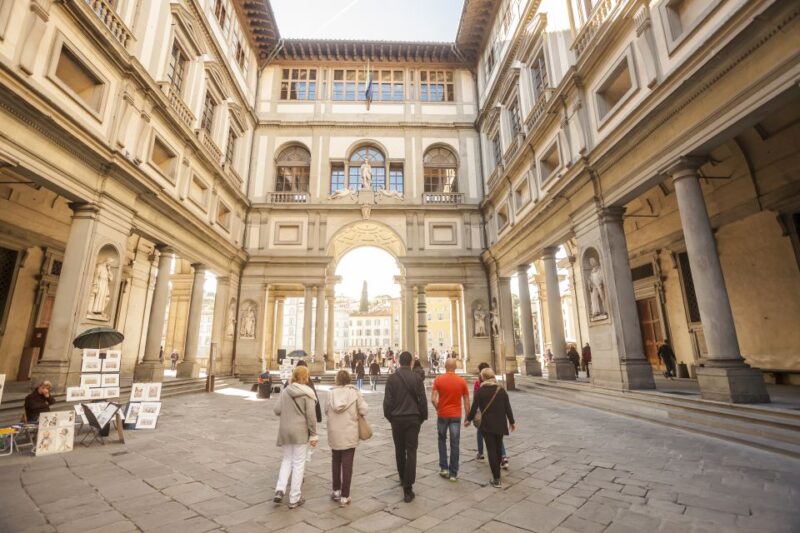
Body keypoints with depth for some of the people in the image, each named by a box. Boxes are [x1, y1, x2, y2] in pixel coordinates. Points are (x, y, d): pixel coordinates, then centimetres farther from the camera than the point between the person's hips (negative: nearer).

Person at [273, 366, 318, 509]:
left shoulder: (285, 391, 0)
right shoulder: (307, 393, -12)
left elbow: (277, 410, -3)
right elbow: (310, 416, -13)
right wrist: (313, 435, -5)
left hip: (285, 430, 4)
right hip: (301, 431, -4)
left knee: (287, 460, 22)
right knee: (298, 463, 7)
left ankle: (280, 489, 10)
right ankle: (294, 499, 15)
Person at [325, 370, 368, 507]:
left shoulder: (331, 393, -4)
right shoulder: (354, 393, -9)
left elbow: (326, 410, 0)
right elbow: (363, 410, -10)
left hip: (334, 433, 2)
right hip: (349, 433, -2)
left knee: (336, 461, 21)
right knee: (347, 464, 7)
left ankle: (336, 490, 30)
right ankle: (344, 496, 11)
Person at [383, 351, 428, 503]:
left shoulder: (392, 378, -5)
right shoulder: (417, 378, -6)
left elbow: (387, 400, -5)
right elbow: (422, 400, -4)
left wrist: (389, 416, 9)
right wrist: (423, 417, 8)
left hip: (397, 418, 1)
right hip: (413, 418, -1)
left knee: (399, 450, 18)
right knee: (411, 452, 2)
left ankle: (403, 479, 35)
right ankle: (408, 488, -1)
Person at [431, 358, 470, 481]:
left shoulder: (438, 379, -9)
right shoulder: (462, 381, -4)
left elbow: (433, 399, -13)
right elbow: (466, 401, 0)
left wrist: (438, 409, 5)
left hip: (442, 414, 0)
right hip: (456, 415, 0)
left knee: (442, 440, 20)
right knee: (455, 444, 7)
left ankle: (443, 468, 18)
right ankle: (453, 473, 12)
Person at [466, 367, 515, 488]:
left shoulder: (480, 391, -9)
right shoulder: (501, 390, -2)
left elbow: (474, 408, -6)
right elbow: (508, 408, -1)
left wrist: (468, 419, 10)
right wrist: (512, 422, 12)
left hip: (487, 425, -3)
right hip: (500, 424, 3)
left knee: (491, 450, 2)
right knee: (498, 448, 20)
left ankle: (496, 479, 1)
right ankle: (497, 472, 36)